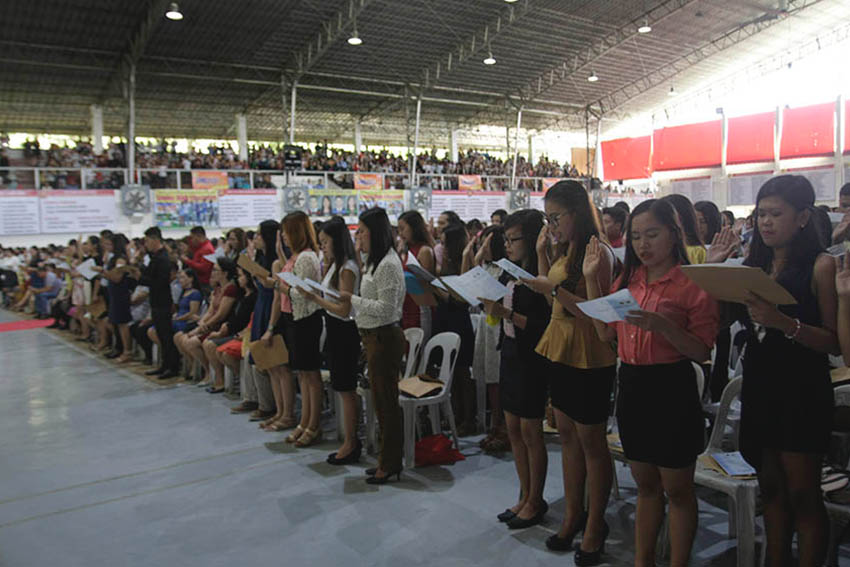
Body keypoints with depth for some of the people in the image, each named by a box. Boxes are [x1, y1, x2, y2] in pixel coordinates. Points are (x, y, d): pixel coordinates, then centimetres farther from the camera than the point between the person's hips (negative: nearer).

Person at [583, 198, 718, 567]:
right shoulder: (628, 281, 8)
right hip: (631, 385, 6)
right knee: (645, 483, 20)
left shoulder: (693, 284, -11)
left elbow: (702, 351, -14)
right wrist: (592, 278, 1)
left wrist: (661, 325, -29)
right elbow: (606, 333, 5)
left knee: (676, 488, 10)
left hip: (672, 388, -6)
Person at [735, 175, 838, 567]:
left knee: (802, 494, 2)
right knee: (771, 487, 15)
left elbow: (835, 342, -13)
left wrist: (783, 322, -27)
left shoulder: (820, 266, -8)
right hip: (759, 386, 6)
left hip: (802, 390, -6)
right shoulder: (755, 263, 9)